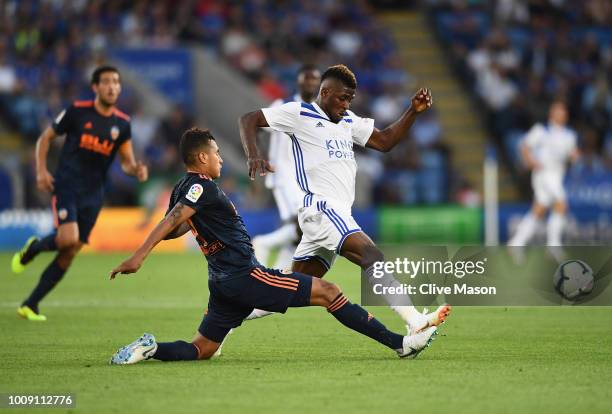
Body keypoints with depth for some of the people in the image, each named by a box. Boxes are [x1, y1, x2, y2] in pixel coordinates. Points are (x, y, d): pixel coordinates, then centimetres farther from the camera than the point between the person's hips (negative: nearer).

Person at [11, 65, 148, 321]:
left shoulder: (122, 124, 4)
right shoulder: (77, 111, -6)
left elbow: (127, 160, 10)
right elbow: (45, 138, 4)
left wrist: (136, 170, -13)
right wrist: (41, 171, -8)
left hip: (93, 194, 4)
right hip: (66, 186, -4)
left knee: (69, 255, 2)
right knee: (68, 238, -27)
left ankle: (30, 305, 13)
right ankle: (33, 248, 8)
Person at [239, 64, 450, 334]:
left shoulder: (348, 121, 22)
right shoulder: (299, 113, 0)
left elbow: (384, 141, 20)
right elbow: (248, 120, 1)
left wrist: (413, 112, 8)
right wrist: (253, 156, -17)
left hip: (338, 214, 9)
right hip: (320, 208, -9)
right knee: (372, 256, -25)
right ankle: (414, 322, -36)